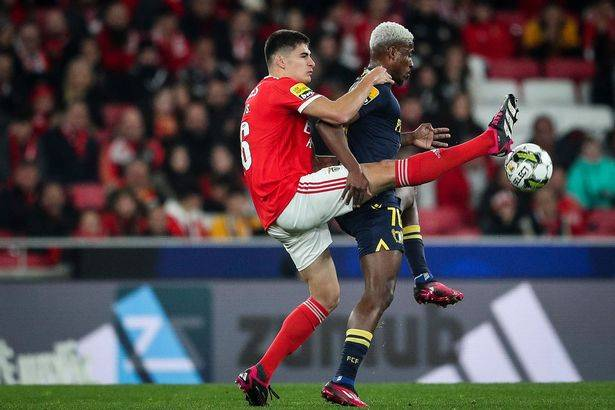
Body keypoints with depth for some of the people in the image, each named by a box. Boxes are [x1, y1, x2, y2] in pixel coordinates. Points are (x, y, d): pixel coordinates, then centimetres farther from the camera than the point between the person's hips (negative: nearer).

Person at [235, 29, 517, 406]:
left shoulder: (262, 97, 27)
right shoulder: (282, 87, -5)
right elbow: (339, 114, -18)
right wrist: (372, 79, -3)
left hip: (280, 216, 10)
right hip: (292, 195, -10)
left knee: (327, 296, 11)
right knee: (387, 172, -11)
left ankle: (259, 376, 7)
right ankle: (491, 141, -13)